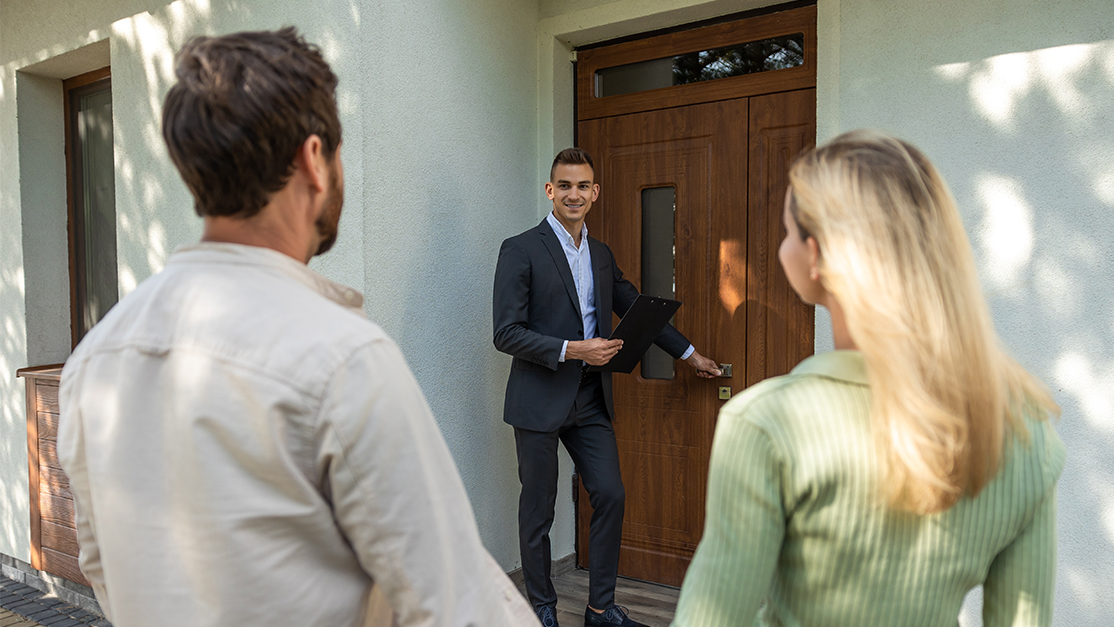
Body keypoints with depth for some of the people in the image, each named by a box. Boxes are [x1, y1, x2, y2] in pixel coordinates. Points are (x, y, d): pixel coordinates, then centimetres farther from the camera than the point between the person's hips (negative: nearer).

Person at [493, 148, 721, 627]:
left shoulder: (602, 255, 12)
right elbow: (507, 333, -13)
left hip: (591, 399, 6)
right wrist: (573, 349, -19)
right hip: (541, 400, -5)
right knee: (538, 509, 6)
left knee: (610, 496, 5)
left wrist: (689, 354, 25)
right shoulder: (520, 250, -8)